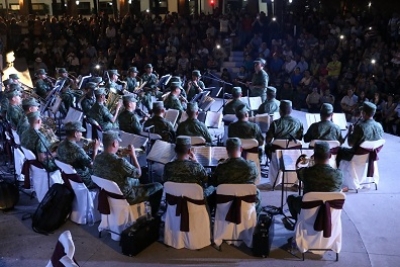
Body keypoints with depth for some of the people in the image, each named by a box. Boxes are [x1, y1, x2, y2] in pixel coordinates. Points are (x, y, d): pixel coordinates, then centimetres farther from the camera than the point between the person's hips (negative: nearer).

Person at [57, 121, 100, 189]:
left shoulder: (61, 145, -5)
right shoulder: (77, 149, -33)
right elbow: (92, 165, -26)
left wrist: (85, 148, 5)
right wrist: (95, 149, -16)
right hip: (82, 181, -8)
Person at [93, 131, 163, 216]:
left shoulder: (97, 159, -10)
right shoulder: (120, 162, -34)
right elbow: (138, 174, -18)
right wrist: (133, 155, -10)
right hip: (125, 197, -8)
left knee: (136, 181, 33)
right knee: (158, 187, 6)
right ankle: (154, 217, 22)